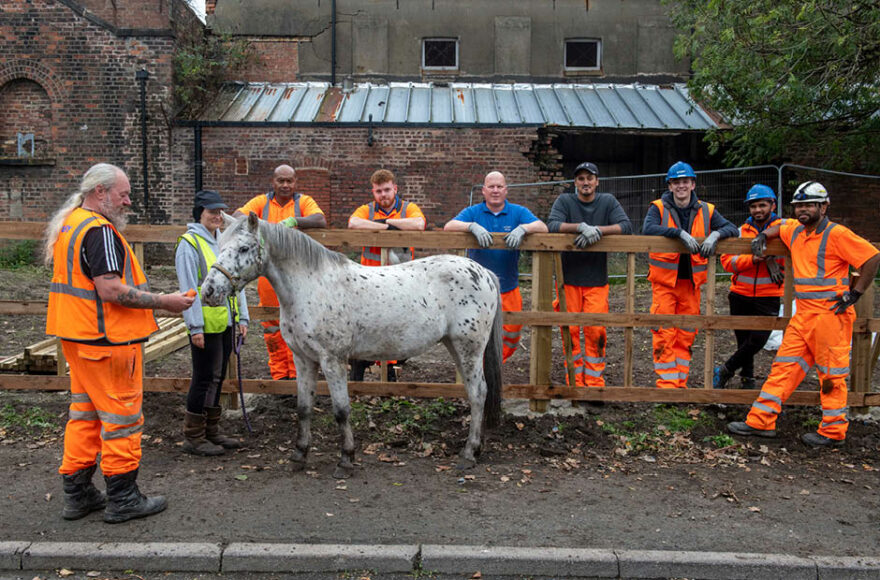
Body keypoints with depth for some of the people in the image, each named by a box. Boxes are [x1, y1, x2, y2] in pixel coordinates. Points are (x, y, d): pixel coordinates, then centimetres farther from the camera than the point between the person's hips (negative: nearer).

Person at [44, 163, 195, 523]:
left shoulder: (68, 225, 15)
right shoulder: (100, 230, -18)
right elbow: (111, 290, -26)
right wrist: (165, 302, -20)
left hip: (77, 337, 10)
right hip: (107, 341, -10)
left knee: (84, 414, 17)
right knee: (122, 417, 0)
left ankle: (77, 494, 25)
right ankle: (122, 499, 9)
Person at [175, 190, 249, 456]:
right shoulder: (189, 244, -11)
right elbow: (188, 289, -15)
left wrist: (242, 317, 11)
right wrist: (195, 326, -19)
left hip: (225, 323, 8)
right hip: (205, 325, -8)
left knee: (217, 377, 15)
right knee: (204, 379, -1)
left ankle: (211, 431, 27)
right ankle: (193, 437, 11)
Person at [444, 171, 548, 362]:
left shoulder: (518, 212, 4)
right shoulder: (473, 212, 3)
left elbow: (542, 227, -10)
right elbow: (449, 226, -12)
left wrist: (523, 228, -31)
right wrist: (473, 226, -30)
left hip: (509, 289, 2)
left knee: (511, 338, 11)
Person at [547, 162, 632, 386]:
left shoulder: (608, 201, 5)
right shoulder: (564, 201, 2)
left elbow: (626, 226, -6)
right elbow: (552, 225, -14)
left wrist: (598, 230, -21)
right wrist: (582, 227, -26)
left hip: (597, 279, 0)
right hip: (568, 277, 0)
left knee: (596, 331, -3)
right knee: (570, 330, 1)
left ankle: (595, 382, 9)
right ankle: (575, 382, 13)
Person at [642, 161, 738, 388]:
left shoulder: (706, 210, 7)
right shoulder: (659, 208, -2)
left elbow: (732, 229, 0)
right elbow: (648, 229, -21)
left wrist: (715, 235, -21)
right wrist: (680, 232, -30)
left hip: (691, 282, 3)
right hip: (664, 281, -3)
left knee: (686, 334, 9)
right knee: (664, 333, -6)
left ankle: (680, 382, 19)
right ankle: (666, 383, 0)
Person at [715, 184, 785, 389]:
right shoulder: (741, 232, 6)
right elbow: (727, 261, -2)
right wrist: (752, 259, -19)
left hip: (768, 297, -2)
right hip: (740, 295, 2)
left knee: (758, 339, -9)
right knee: (743, 340, 11)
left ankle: (725, 370, 9)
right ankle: (747, 377, 30)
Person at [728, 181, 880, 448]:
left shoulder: (836, 234, -11)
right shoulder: (795, 231, 12)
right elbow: (779, 227, 35)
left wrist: (854, 294, -12)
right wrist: (762, 236, 15)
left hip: (830, 314, -7)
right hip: (803, 313, 7)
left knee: (831, 374, 2)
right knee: (785, 366, 6)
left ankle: (833, 432, 13)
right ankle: (761, 421, 8)